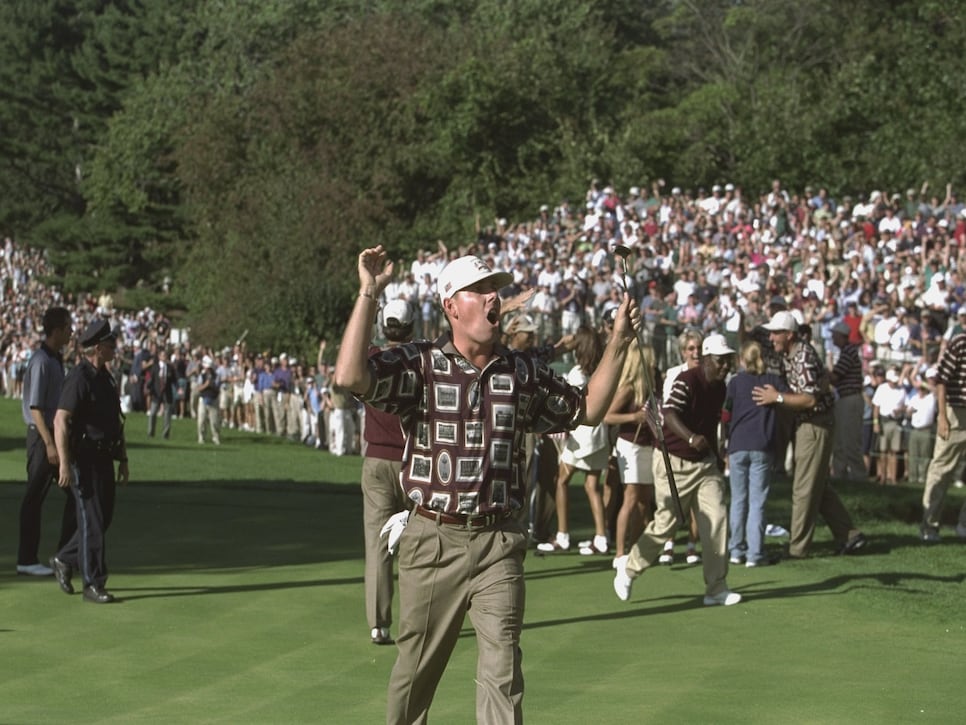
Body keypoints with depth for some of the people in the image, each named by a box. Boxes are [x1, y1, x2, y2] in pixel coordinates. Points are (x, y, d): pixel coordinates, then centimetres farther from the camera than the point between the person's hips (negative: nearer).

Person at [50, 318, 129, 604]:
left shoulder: (106, 377, 14)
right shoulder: (79, 378, -14)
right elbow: (60, 422, -20)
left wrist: (123, 460, 20)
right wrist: (64, 463, -25)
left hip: (104, 459, 9)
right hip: (84, 459, -9)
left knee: (103, 518, 11)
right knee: (92, 520, -6)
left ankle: (64, 560, 29)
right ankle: (93, 584, -1)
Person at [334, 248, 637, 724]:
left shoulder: (522, 373, 9)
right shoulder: (419, 364, -4)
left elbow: (587, 410, 20)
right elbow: (351, 377, -21)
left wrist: (618, 343, 11)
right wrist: (369, 293, -23)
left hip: (498, 545, 2)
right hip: (432, 541, -2)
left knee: (502, 674, -4)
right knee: (416, 668, 10)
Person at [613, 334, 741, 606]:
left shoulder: (720, 387, 6)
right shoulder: (687, 381, -19)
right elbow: (670, 413, -35)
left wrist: (716, 456, 27)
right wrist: (691, 437, -51)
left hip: (704, 462, 7)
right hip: (675, 462, -7)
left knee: (717, 518, -4)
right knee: (666, 521, -3)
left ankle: (716, 588, 2)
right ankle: (629, 567, 21)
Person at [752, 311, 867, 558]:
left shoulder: (803, 356, -21)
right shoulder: (788, 354, 9)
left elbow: (810, 399, -26)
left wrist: (777, 398, -25)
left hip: (816, 424, -10)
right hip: (804, 424, 10)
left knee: (805, 488, -4)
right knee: (819, 486, 15)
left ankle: (797, 547, 1)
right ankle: (849, 535, 20)